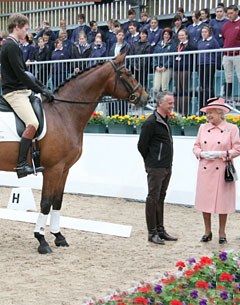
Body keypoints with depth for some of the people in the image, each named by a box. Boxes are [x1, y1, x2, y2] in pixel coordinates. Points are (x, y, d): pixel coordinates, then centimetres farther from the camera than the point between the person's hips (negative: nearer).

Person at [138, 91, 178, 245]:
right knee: (153, 198, -3)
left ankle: (160, 229, 22)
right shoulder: (151, 122, -14)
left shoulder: (166, 121, 14)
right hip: (156, 168, -8)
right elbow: (142, 145, -11)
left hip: (167, 167, 9)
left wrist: (168, 163, 14)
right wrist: (151, 162, 0)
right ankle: (152, 233, 2)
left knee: (160, 198, 14)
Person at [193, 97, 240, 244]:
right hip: (205, 170, 4)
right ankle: (208, 231, 19)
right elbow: (196, 146, 12)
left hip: (223, 171, -3)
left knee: (223, 202, 3)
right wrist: (202, 153, -9)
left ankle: (222, 233, 16)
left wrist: (221, 154, -16)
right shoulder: (203, 128, 8)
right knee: (205, 200, 6)